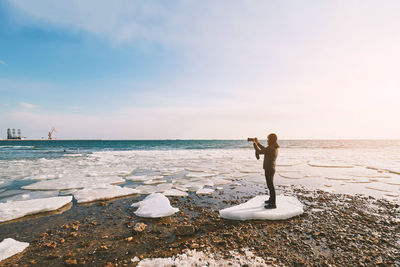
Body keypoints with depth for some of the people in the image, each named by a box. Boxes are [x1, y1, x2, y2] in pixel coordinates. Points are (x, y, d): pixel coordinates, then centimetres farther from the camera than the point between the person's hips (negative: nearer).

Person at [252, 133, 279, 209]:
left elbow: (259, 151, -20)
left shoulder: (271, 148, -21)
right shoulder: (274, 148, 9)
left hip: (269, 170, -10)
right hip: (270, 169, 10)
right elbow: (264, 149, 24)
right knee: (270, 185, 22)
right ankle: (271, 199, 38)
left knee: (271, 186, -2)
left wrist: (254, 143, -7)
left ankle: (273, 204, 6)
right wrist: (258, 143, 20)